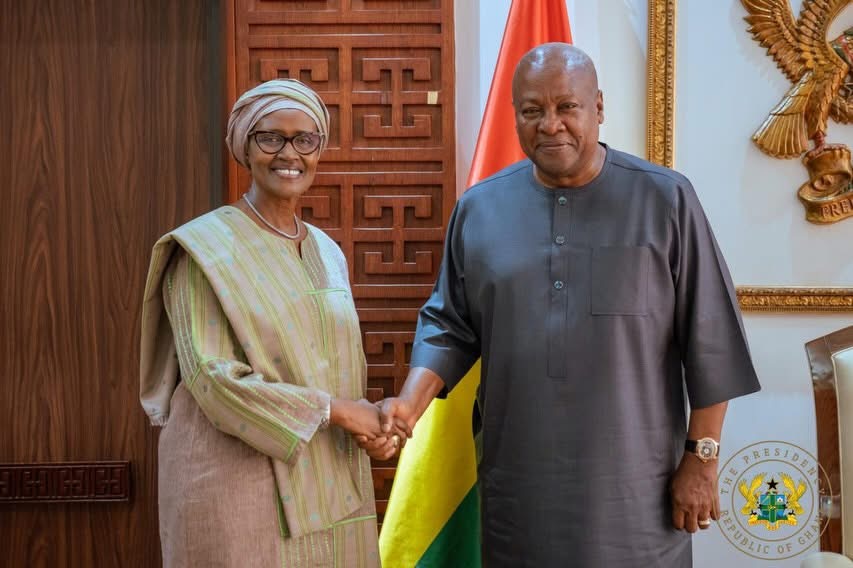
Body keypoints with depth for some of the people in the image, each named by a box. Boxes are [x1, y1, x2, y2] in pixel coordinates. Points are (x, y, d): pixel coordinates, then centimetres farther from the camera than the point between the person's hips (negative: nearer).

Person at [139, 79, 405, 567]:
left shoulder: (328, 252, 10)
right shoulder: (207, 248, -9)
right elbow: (212, 377, -17)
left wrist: (368, 418, 0)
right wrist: (328, 409, -15)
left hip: (328, 482, 6)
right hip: (238, 482, -6)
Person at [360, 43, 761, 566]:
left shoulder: (665, 199, -4)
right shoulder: (479, 208, 3)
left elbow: (709, 338, -3)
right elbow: (450, 325, 6)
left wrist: (701, 456, -4)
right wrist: (410, 405, -10)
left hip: (636, 486, -2)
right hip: (518, 484, 2)